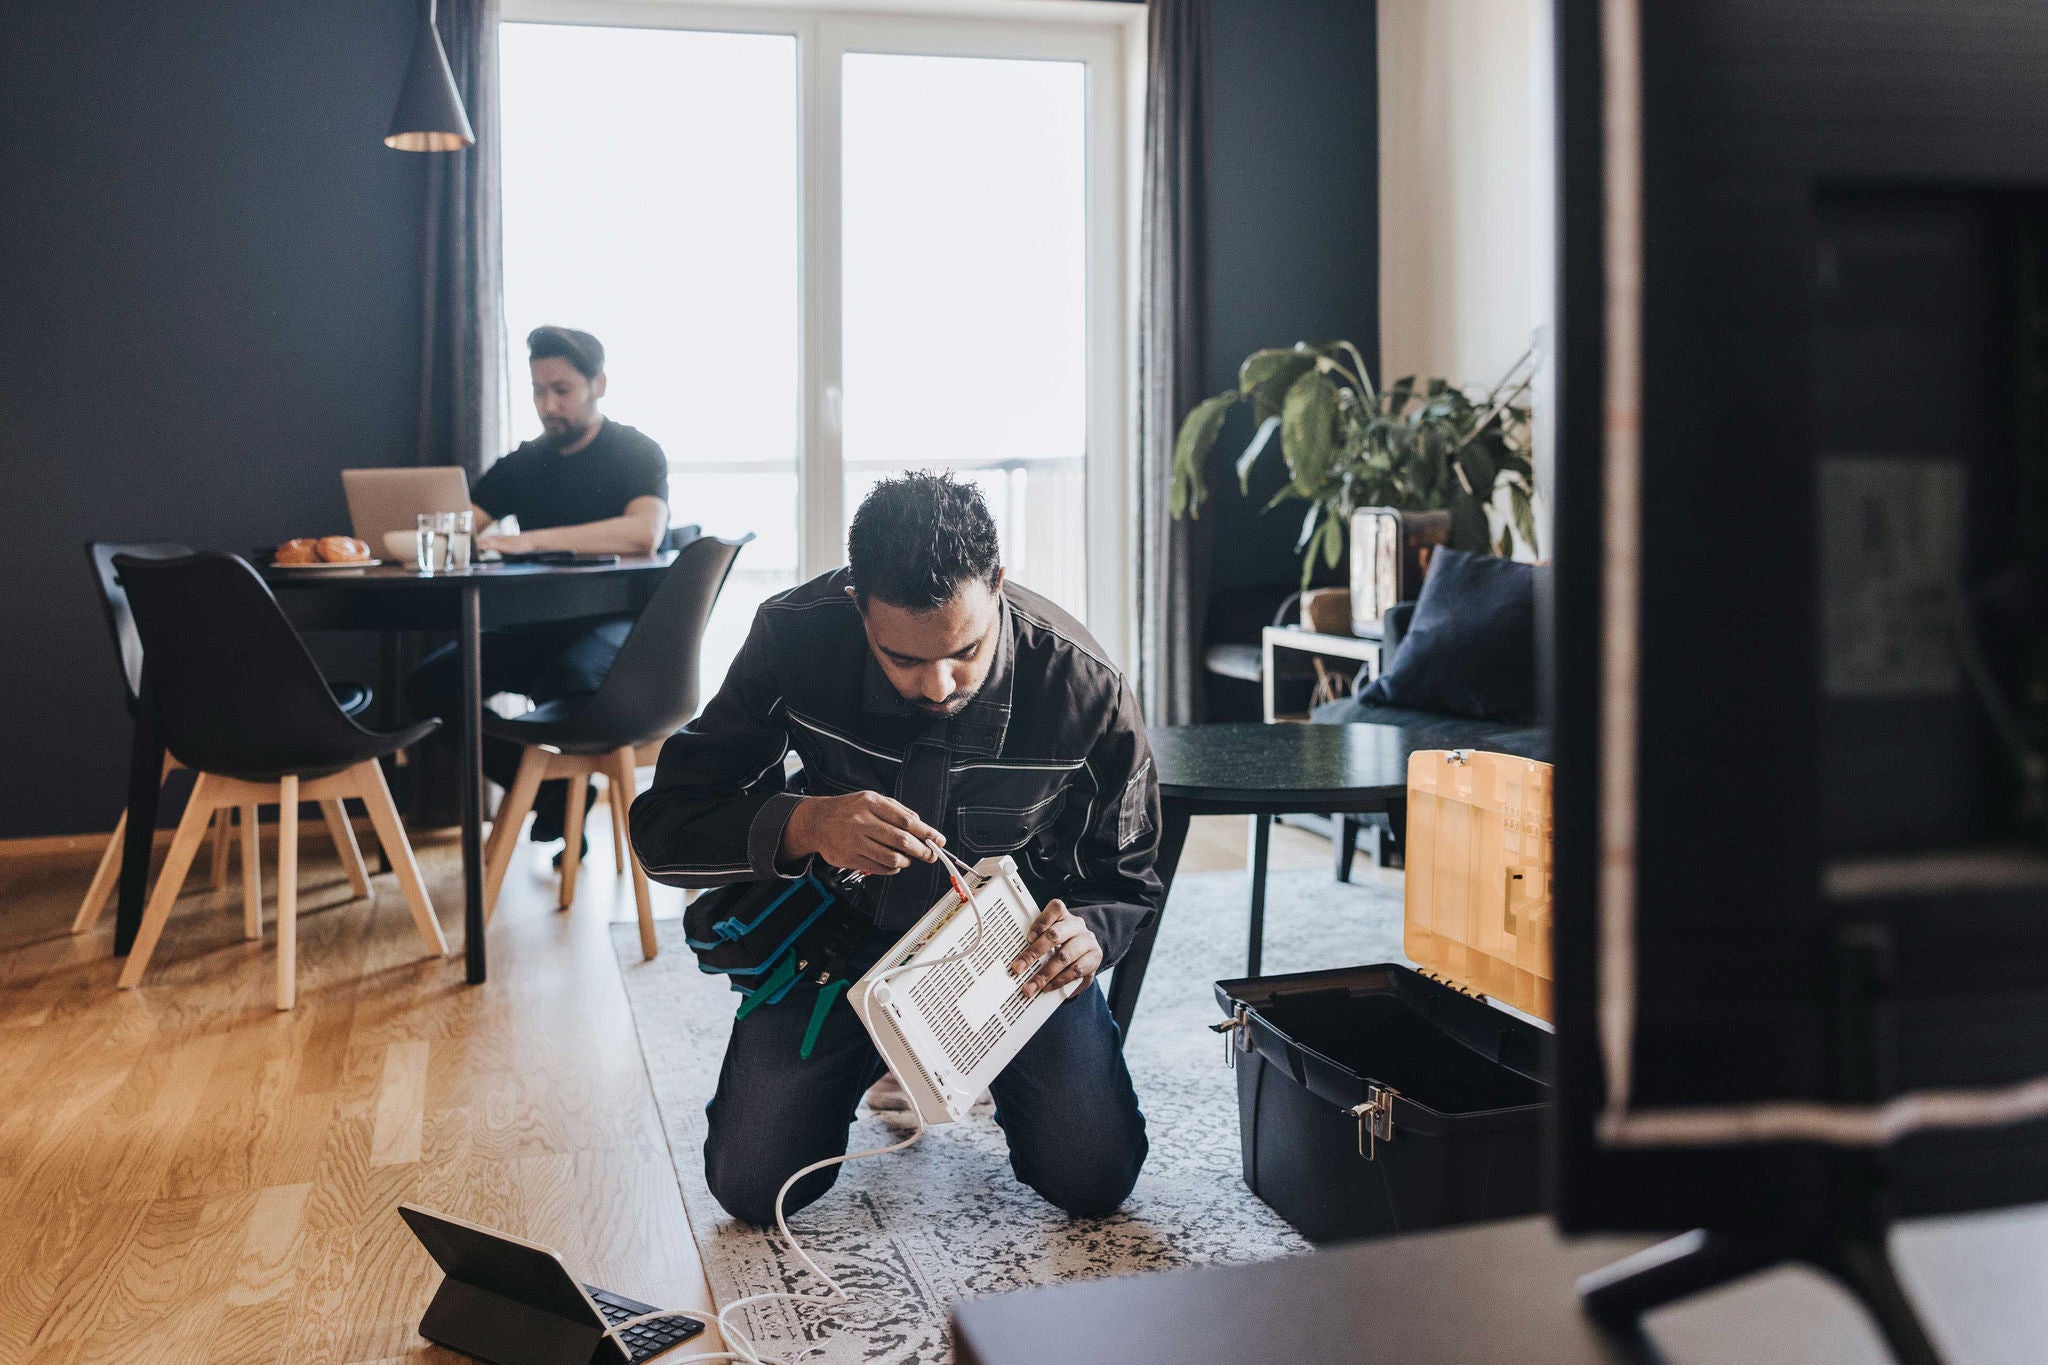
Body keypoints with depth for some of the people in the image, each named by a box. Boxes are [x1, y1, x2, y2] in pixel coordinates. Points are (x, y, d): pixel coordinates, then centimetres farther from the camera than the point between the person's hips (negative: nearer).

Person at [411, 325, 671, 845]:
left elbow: (643, 533, -24)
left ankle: (558, 794, -6)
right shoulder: (523, 464, 13)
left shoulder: (636, 454, -3)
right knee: (432, 681, -17)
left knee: (569, 678, -38)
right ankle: (554, 795, -3)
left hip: (615, 621, -6)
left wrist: (528, 540, -30)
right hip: (534, 623, 6)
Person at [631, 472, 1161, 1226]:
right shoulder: (794, 636, -24)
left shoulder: (1084, 687, -24)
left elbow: (1124, 878, -8)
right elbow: (664, 824, -22)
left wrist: (1087, 933, -33)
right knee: (753, 1185, -10)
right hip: (844, 927, 1)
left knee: (1094, 1177, -13)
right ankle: (882, 1058, 23)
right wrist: (805, 824, -42)